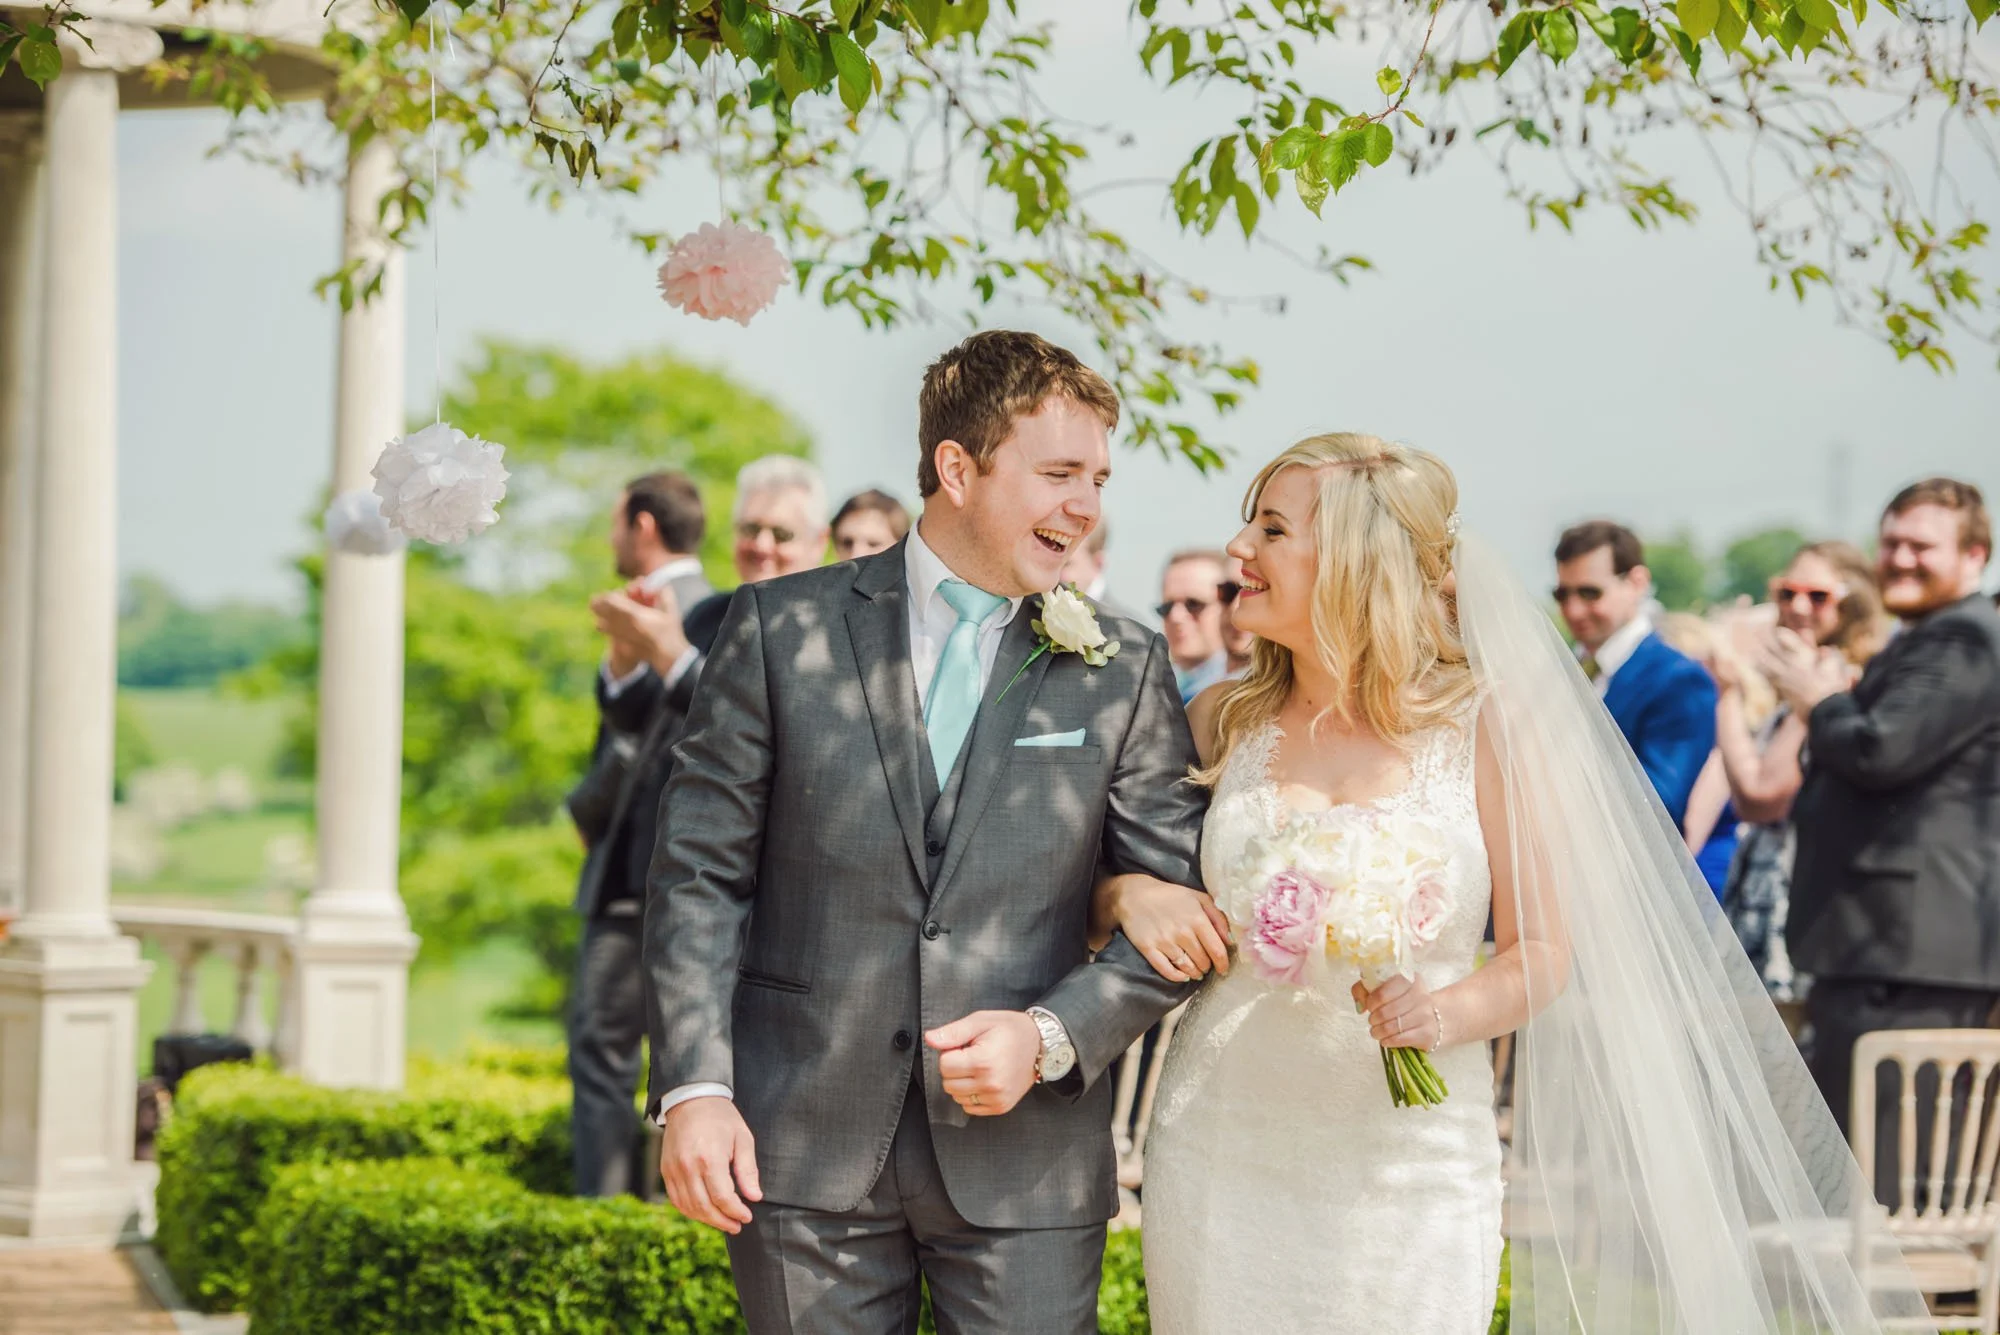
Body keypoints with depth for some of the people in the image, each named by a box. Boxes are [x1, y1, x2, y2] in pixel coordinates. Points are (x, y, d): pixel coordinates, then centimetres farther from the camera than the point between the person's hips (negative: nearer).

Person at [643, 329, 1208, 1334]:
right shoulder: (781, 629, 2)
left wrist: (1051, 1039, -11)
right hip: (806, 1153, 0)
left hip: (1024, 1164, 0)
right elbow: (701, 875, 2)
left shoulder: (1124, 673, 4)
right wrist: (693, 1089, -7)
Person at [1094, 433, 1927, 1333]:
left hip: (1408, 1165, -2)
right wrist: (1130, 895, -8)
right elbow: (1105, 878, 15)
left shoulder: (1483, 724, -3)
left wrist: (1451, 1013, -19)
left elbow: (1544, 947, 1)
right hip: (1220, 1151, 3)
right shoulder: (1223, 721, 5)